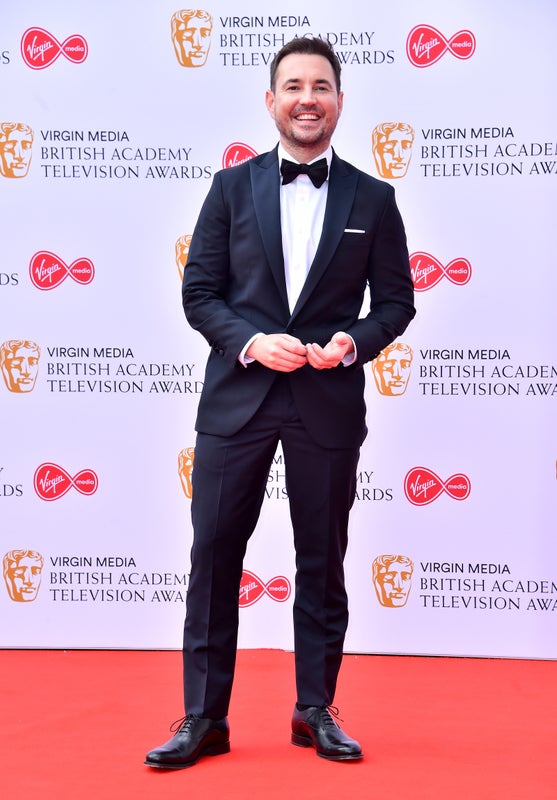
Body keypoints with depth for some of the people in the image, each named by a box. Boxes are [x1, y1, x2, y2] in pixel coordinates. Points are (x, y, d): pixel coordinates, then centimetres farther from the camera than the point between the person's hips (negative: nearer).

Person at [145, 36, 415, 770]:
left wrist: (355, 342, -13)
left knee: (322, 561, 8)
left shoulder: (373, 199, 5)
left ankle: (316, 712, 22)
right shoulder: (231, 188, 5)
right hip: (237, 396, 0)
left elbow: (396, 300, 7)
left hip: (330, 402, 0)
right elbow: (199, 291, 2)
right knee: (214, 553, 0)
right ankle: (203, 719, 10)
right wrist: (252, 342, -14)